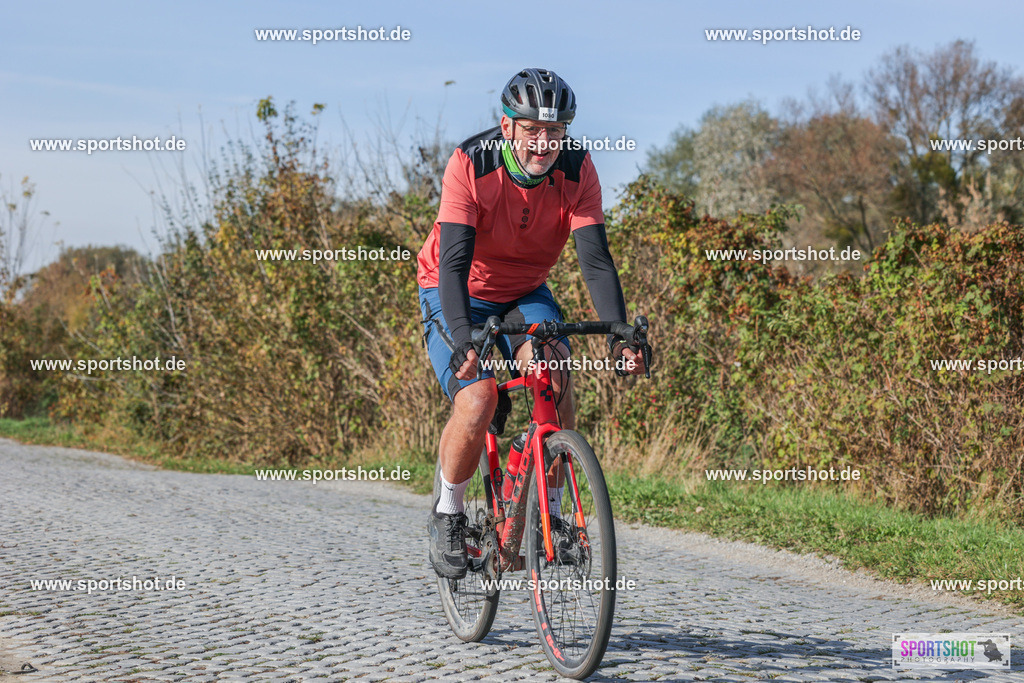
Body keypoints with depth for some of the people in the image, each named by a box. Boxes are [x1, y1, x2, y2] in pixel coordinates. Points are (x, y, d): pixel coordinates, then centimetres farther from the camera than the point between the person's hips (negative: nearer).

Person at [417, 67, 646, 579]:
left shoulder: (576, 170, -19)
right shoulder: (471, 165, -28)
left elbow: (596, 259, -24)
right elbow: (453, 261, -34)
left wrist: (620, 335, -39)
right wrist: (463, 340, -49)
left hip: (525, 295, 3)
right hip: (456, 294, -3)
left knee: (556, 378, -25)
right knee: (477, 402, -25)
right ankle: (447, 514, 1)